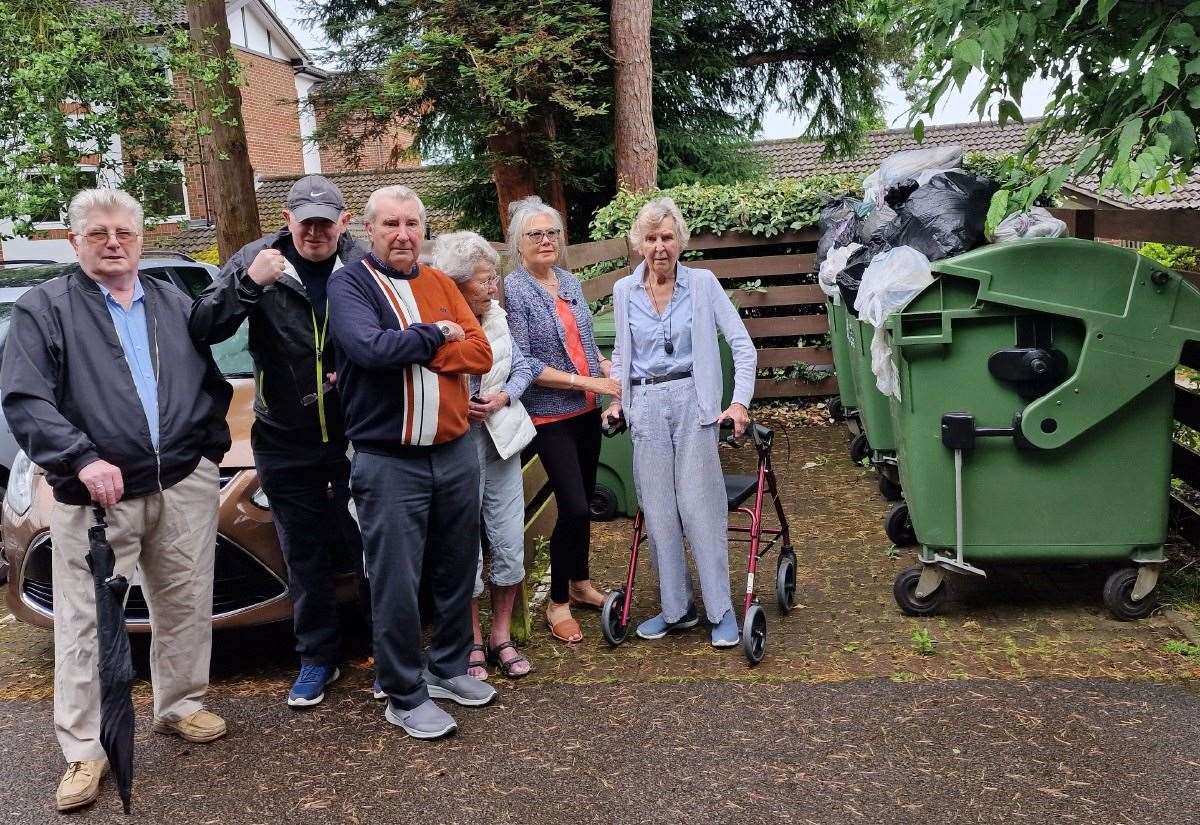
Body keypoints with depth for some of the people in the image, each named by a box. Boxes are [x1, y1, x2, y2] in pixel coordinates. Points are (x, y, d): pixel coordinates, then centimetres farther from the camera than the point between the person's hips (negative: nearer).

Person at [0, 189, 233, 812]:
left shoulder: (176, 305, 14)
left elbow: (214, 383, 19)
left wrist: (210, 445, 6)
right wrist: (83, 460, -19)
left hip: (185, 486, 4)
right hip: (95, 494, -3)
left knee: (185, 606, 12)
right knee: (86, 622, 2)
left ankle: (179, 706, 32)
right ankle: (83, 751, 13)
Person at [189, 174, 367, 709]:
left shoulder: (364, 264, -7)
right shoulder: (258, 259, -6)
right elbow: (202, 328, -13)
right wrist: (247, 283, -27)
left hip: (357, 437, -1)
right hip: (286, 443, 1)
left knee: (371, 546, 7)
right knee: (306, 558, 13)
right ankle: (317, 657, 29)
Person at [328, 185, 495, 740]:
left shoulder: (439, 285, 11)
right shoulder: (349, 285, -4)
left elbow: (480, 353, -1)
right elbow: (370, 347, -24)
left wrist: (413, 353, -14)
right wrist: (437, 334, -9)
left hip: (456, 451, 5)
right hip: (389, 461, -5)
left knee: (456, 570, 15)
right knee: (397, 584, 1)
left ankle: (449, 668, 34)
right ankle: (405, 697, 16)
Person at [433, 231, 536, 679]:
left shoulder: (496, 317, 2)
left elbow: (522, 367, 11)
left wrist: (505, 396, -7)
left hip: (501, 440, 5)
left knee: (510, 544, 8)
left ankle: (501, 637, 25)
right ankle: (473, 643, 24)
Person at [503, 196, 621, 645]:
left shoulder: (571, 281, 7)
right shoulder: (514, 289, -13)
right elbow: (522, 364, -18)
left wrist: (610, 370, 1)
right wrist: (585, 381, -18)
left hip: (586, 411, 7)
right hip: (550, 415, -7)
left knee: (584, 501, 15)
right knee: (574, 507, -9)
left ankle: (581, 582, 34)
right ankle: (558, 603, 9)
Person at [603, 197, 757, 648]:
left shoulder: (702, 283, -3)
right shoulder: (624, 291, 6)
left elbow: (742, 345, -3)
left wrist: (740, 401, -12)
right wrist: (617, 398, 10)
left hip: (692, 400, -3)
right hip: (645, 405, 3)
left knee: (700, 504, -4)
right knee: (658, 509, 5)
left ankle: (721, 609, 8)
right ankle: (676, 608, 18)